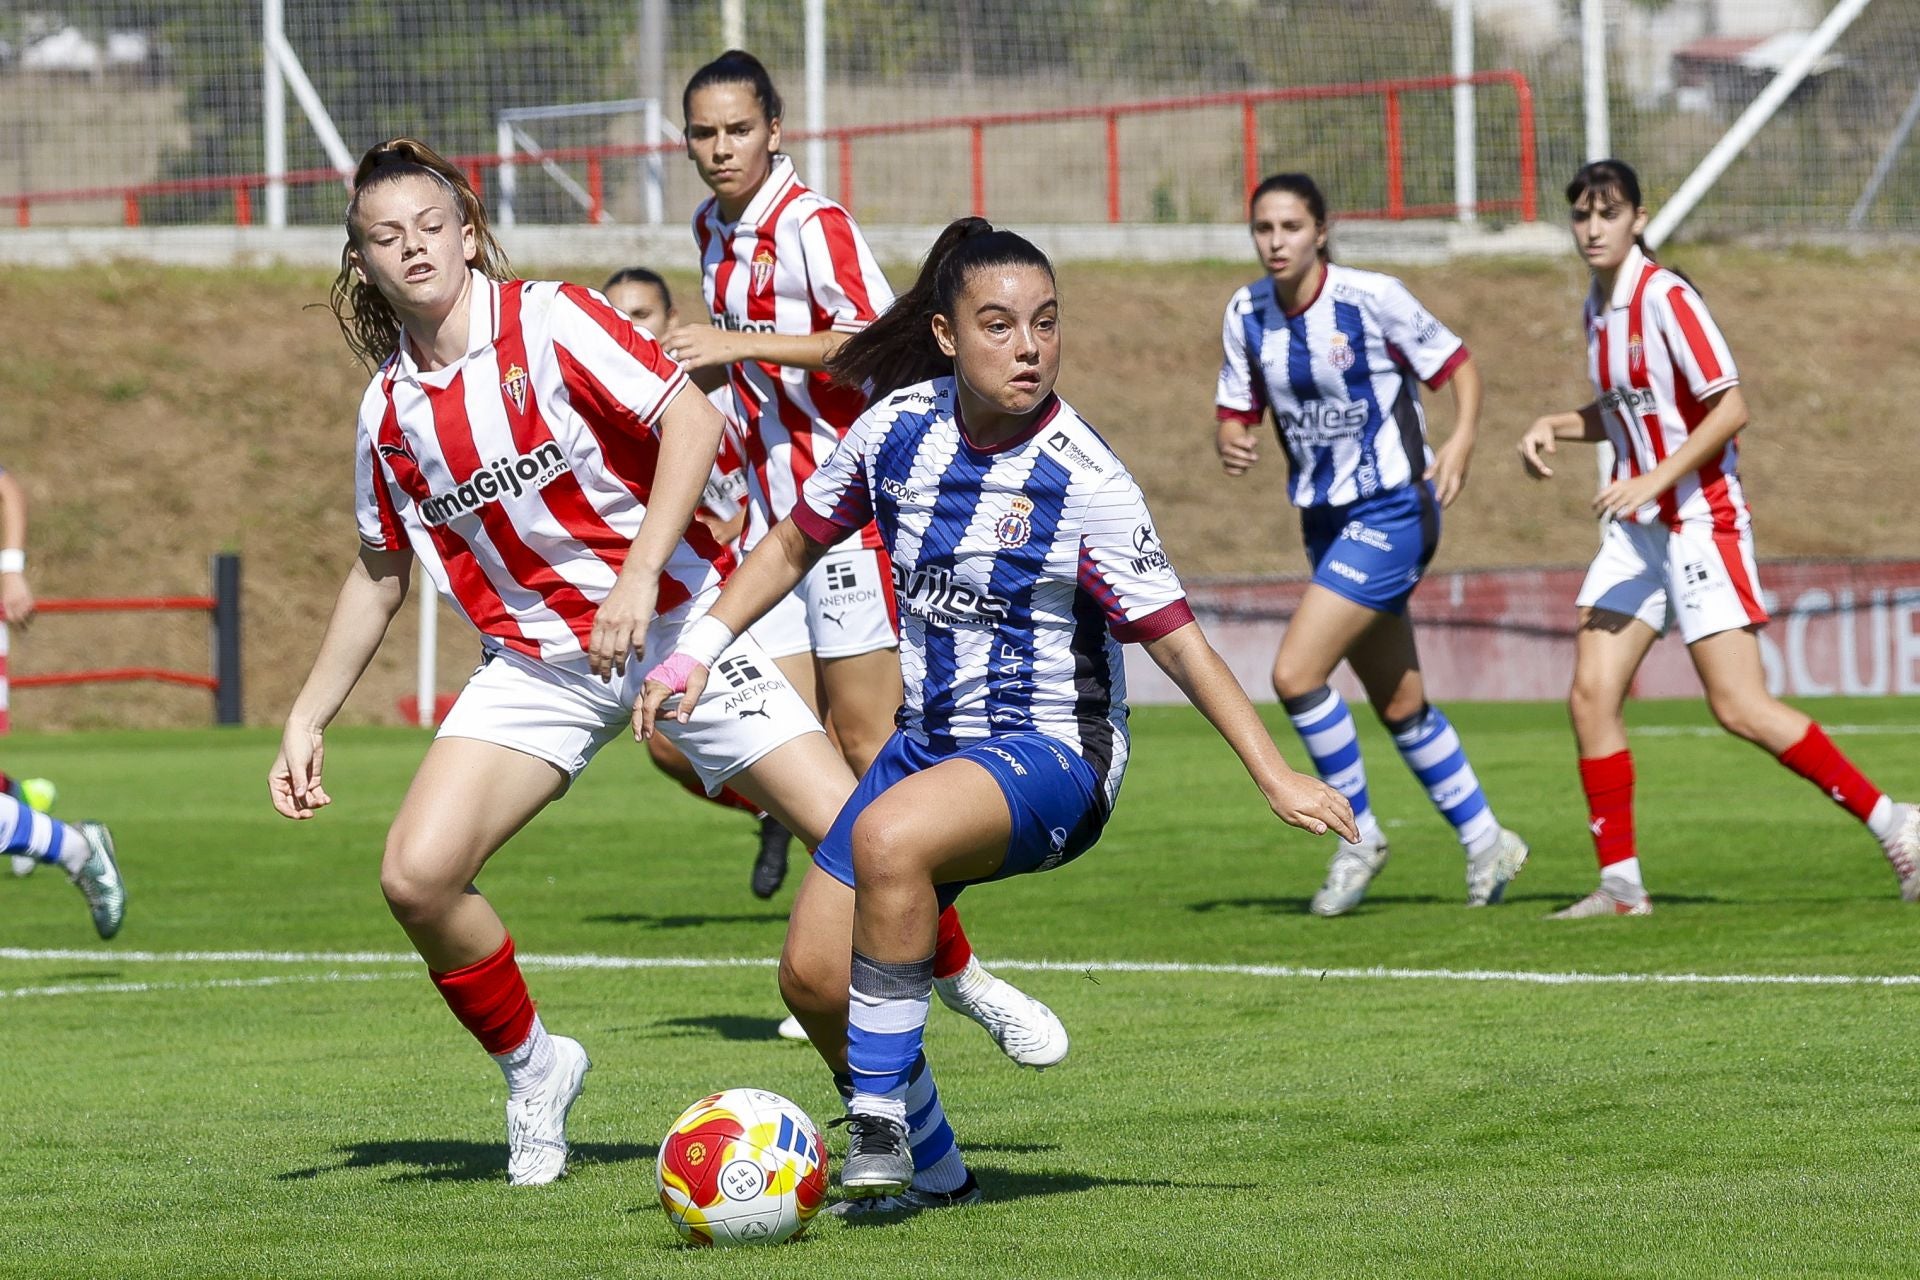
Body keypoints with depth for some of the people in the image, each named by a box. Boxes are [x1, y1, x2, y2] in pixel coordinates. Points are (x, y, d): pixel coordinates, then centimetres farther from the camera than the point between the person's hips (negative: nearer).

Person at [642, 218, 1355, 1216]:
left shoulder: (1081, 481, -18)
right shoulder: (902, 424, -3)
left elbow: (1176, 639, -16)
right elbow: (797, 541, 14)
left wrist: (1275, 776, -21)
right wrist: (697, 652, 7)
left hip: (1051, 756, -6)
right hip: (930, 746, 6)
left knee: (889, 836, -36)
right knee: (811, 976, -2)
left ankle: (880, 1126, -24)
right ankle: (933, 1170, 22)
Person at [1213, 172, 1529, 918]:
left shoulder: (1373, 298, -15)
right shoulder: (1247, 315, 1)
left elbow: (1458, 365, -6)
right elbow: (1236, 412, 8)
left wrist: (1461, 439, -22)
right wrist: (1229, 443, -15)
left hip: (1390, 512, -7)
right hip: (1324, 517, 7)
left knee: (1295, 674, -17)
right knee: (1399, 706, 13)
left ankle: (1359, 835, 0)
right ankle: (1485, 842, 29)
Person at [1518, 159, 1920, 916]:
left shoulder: (1665, 299, -15)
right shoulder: (1597, 307, 10)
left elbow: (1730, 407, -18)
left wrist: (1654, 480, -23)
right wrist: (1553, 427, 8)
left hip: (1699, 522, -8)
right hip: (1637, 528, 8)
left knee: (1741, 709, -11)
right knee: (1591, 696, -2)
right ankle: (1620, 885, 3)